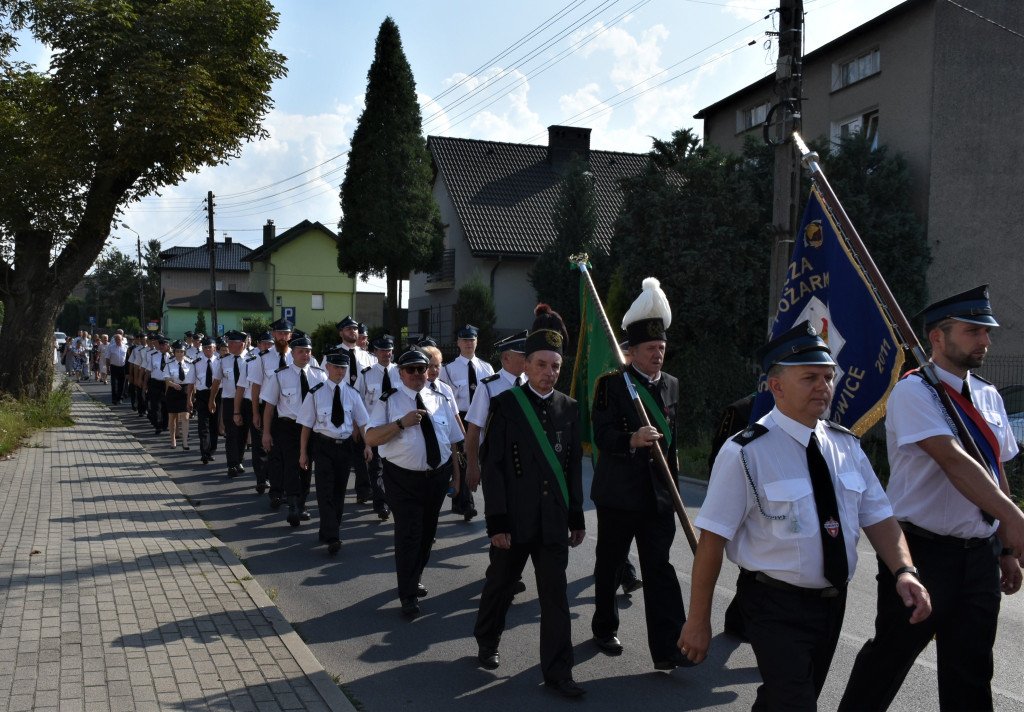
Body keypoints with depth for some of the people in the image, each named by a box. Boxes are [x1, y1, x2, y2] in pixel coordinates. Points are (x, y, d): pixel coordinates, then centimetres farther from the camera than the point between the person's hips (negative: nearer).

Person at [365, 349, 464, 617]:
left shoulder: (439, 401, 9)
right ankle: (408, 595, 2)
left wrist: (456, 475, 9)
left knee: (427, 532, 17)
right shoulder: (388, 401, -4)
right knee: (408, 534, -7)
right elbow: (371, 438, -13)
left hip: (438, 476, 5)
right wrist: (402, 422, -24)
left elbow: (452, 441, 13)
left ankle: (414, 577, 38)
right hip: (403, 479, -5)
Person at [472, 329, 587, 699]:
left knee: (555, 594, 4)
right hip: (514, 520, -2)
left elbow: (574, 467, 9)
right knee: (500, 585, 15)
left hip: (554, 522, 3)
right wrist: (496, 521, -13)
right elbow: (493, 466, -9)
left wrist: (576, 517, 9)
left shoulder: (569, 408, 4)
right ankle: (487, 643, 39)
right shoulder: (505, 404, -7)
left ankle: (557, 670, 12)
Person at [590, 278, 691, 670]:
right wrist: (633, 439, -35)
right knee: (610, 564, 11)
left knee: (659, 567, 0)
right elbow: (602, 436, -16)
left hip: (658, 494, 4)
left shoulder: (671, 385, 10)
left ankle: (667, 648, 1)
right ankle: (605, 628, 32)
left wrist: (674, 485, 17)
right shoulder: (612, 384, -9)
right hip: (618, 494, -4)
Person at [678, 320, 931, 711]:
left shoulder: (846, 445, 2)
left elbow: (878, 516, 3)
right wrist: (698, 620, -15)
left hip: (832, 601, 7)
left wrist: (904, 570, -17)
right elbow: (712, 539, -17)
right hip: (776, 606, -6)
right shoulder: (745, 453, -18)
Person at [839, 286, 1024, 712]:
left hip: (980, 554, 6)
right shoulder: (913, 391, -12)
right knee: (890, 656, 8)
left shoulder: (988, 398, 11)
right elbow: (954, 460, -25)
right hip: (924, 552, -6)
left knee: (971, 672, 11)